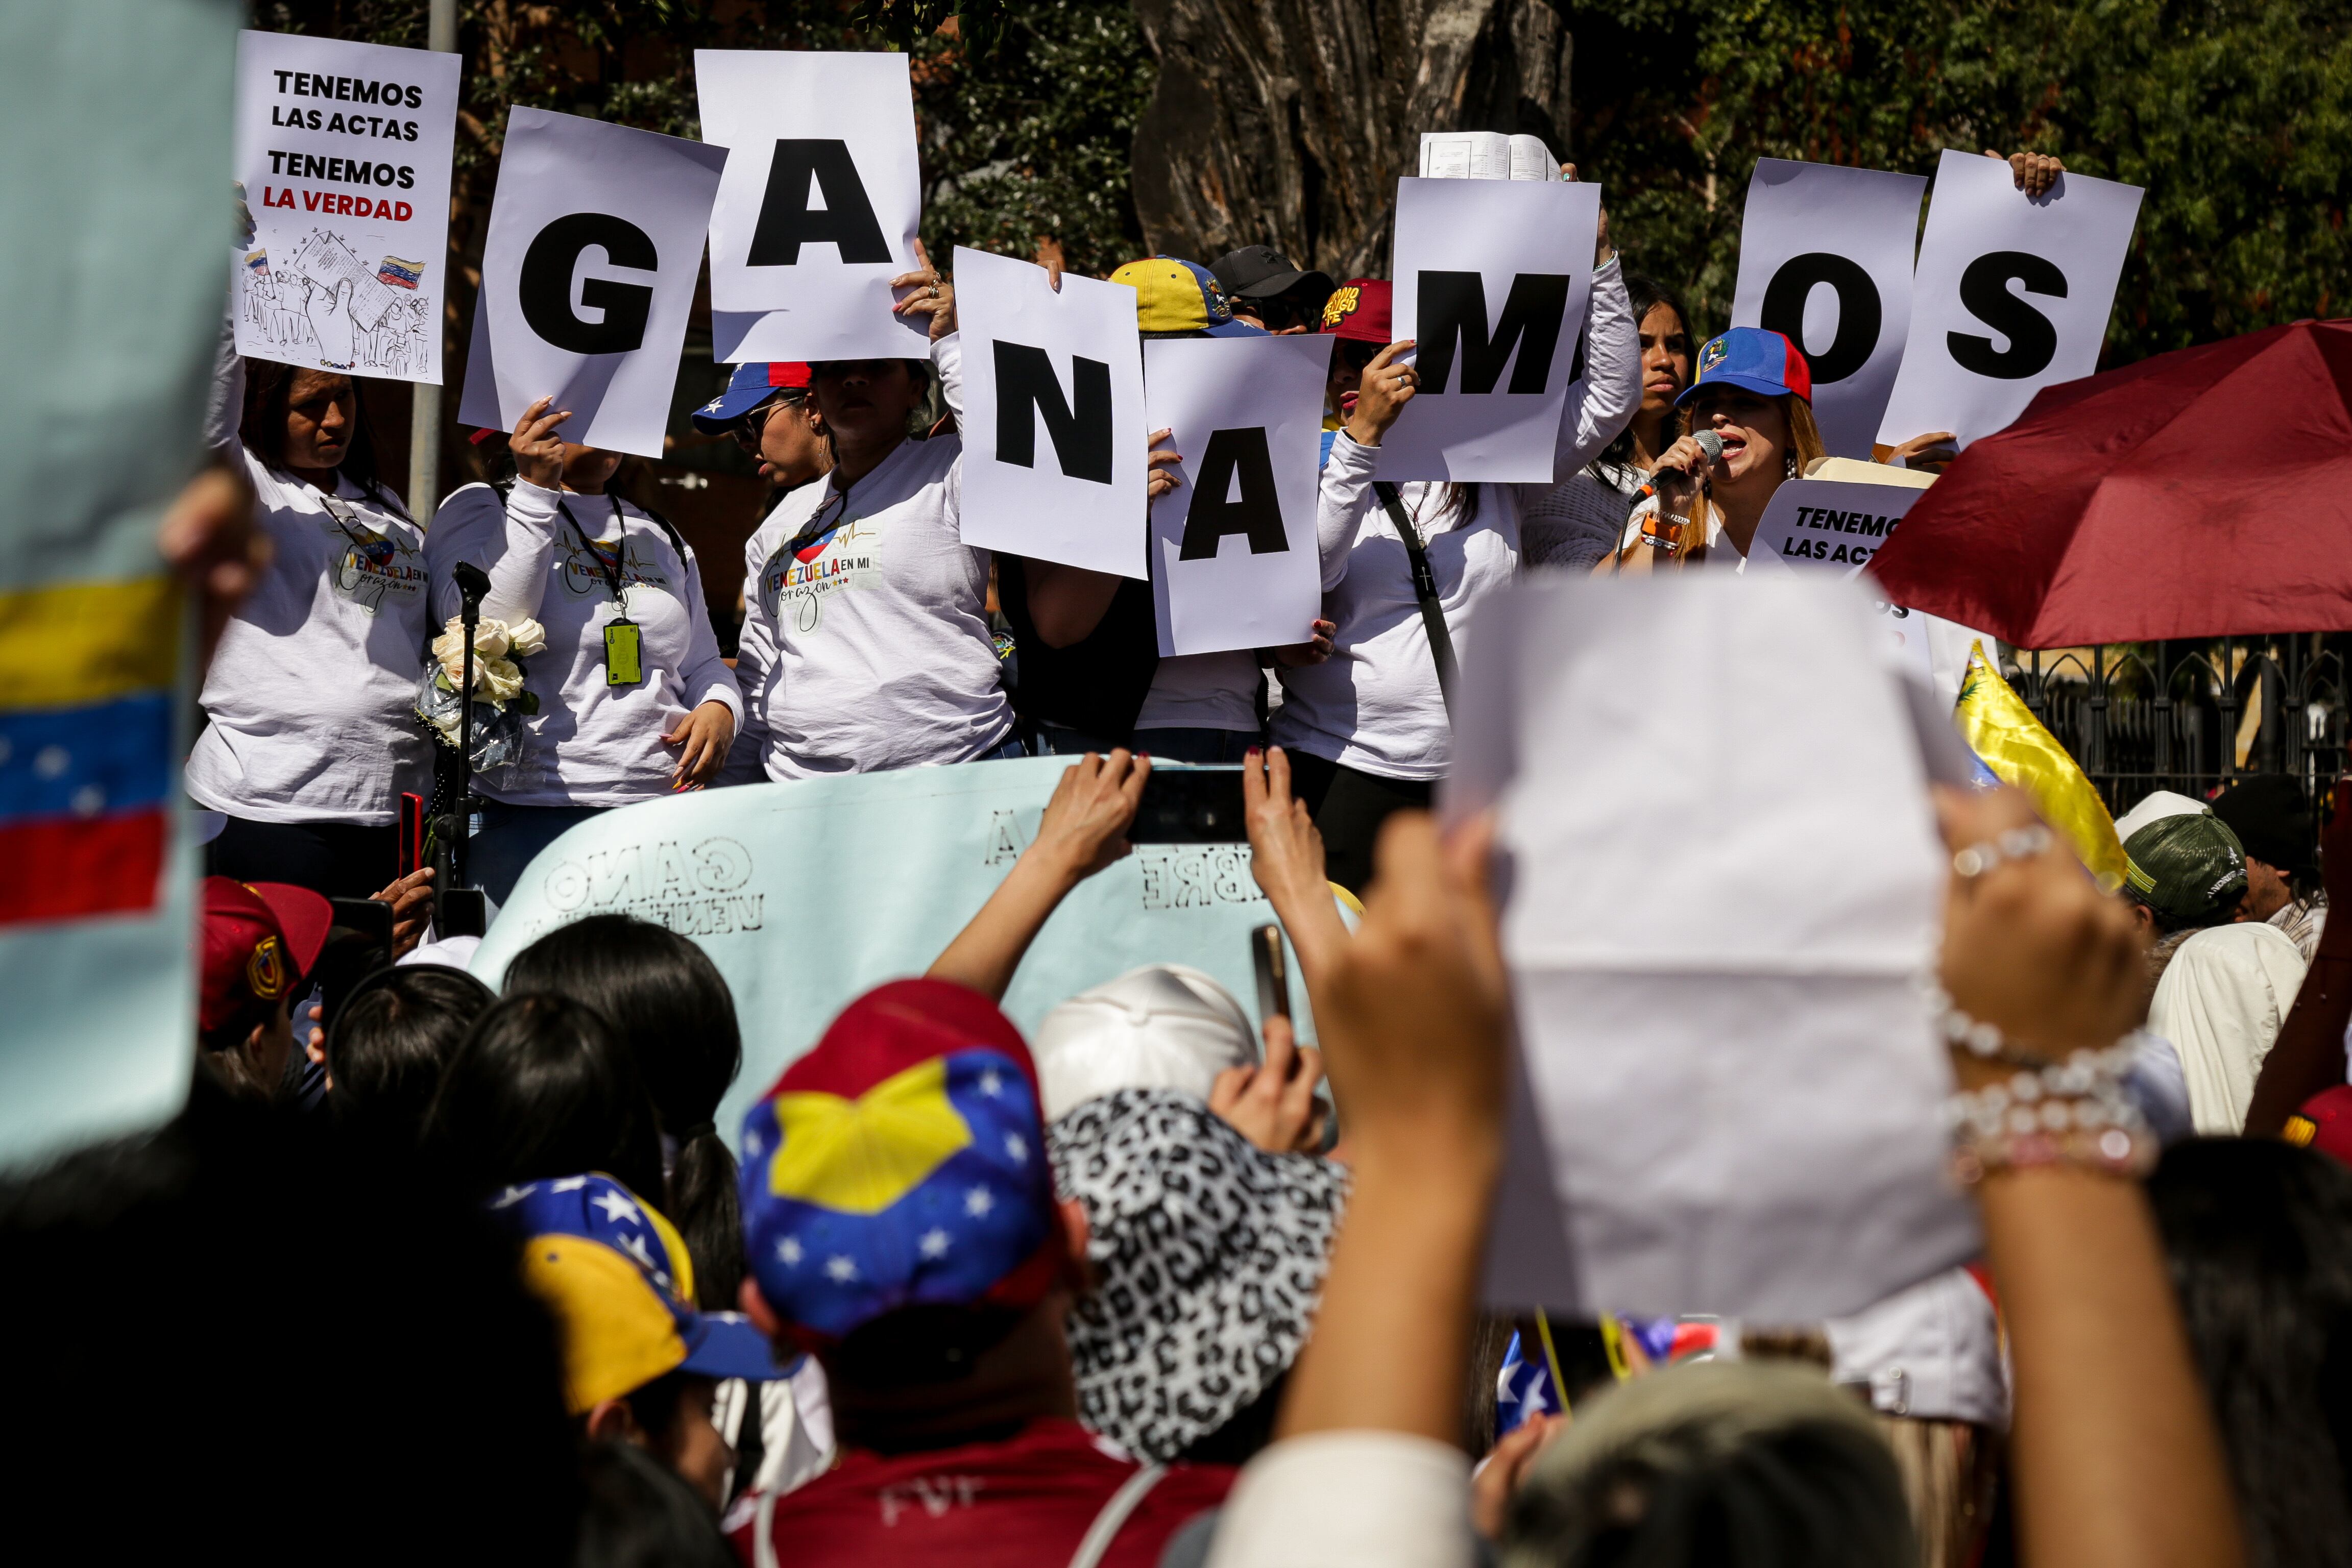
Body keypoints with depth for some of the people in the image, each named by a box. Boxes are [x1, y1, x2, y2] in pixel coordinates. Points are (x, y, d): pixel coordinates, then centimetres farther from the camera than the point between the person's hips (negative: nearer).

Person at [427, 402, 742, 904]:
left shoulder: (658, 536, 21)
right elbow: (483, 632, -13)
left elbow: (704, 664, 27)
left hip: (661, 809, 5)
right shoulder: (479, 510, 5)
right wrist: (536, 490, -15)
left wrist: (719, 710, 3)